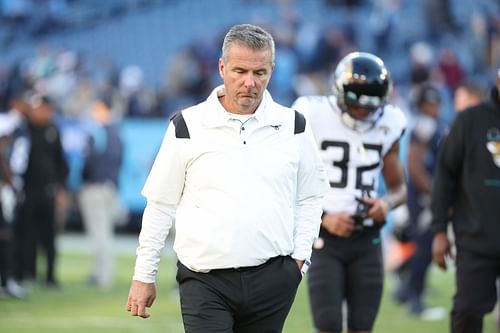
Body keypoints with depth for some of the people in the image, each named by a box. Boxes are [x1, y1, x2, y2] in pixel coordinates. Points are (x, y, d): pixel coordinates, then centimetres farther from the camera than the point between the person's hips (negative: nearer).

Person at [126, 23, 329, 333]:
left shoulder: (293, 126, 7)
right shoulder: (187, 126, 1)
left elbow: (311, 197, 15)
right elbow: (160, 205, 6)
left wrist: (299, 256, 3)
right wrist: (144, 276, 6)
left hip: (273, 278, 2)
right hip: (205, 281, -2)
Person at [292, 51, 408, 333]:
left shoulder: (387, 125, 5)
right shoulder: (314, 118, -8)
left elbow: (399, 187, 15)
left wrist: (387, 203, -8)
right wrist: (324, 218, -17)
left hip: (367, 240, 4)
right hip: (325, 238, -4)